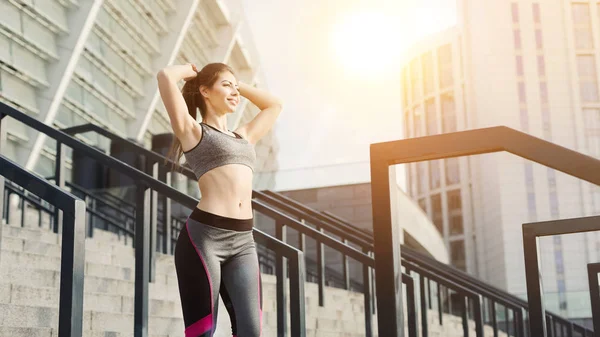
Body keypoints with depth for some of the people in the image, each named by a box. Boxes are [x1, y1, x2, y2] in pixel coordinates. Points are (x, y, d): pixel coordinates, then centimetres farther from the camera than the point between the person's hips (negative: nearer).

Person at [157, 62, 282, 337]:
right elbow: (165, 76, -5)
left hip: (243, 242, 6)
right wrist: (189, 71, 15)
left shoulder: (244, 136, 23)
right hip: (203, 236, -6)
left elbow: (273, 105, 38)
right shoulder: (193, 131, 6)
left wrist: (239, 85, 31)